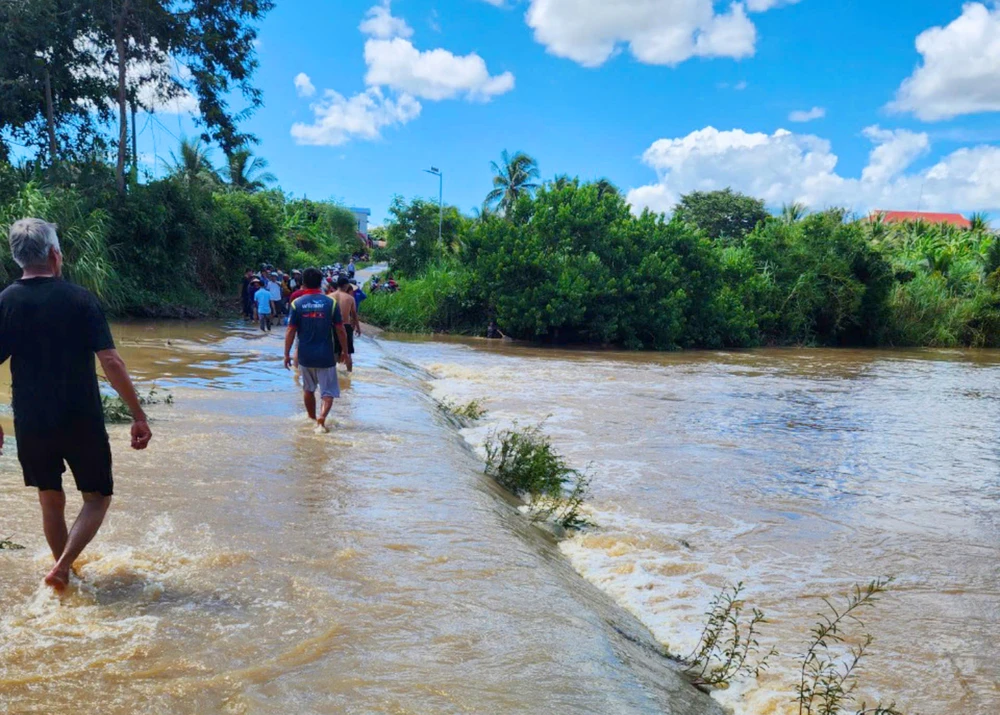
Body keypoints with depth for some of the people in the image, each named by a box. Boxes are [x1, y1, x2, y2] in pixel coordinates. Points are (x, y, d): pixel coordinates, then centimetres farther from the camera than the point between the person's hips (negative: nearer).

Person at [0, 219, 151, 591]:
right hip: (82, 421, -3)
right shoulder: (80, 299, -9)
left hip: (31, 424, 3)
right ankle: (62, 567, -4)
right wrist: (138, 416, -10)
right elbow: (111, 362, -15)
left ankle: (67, 571, 30)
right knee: (98, 497, 13)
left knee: (51, 500, 19)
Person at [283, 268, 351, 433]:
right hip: (326, 356, -2)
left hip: (305, 356, 2)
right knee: (328, 391, 5)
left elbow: (290, 331, -4)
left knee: (308, 389, 22)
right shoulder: (331, 303, -6)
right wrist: (346, 353, 6)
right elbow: (340, 330, -4)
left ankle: (312, 418, 36)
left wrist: (287, 354, 5)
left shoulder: (297, 303, -4)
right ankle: (322, 418, -17)